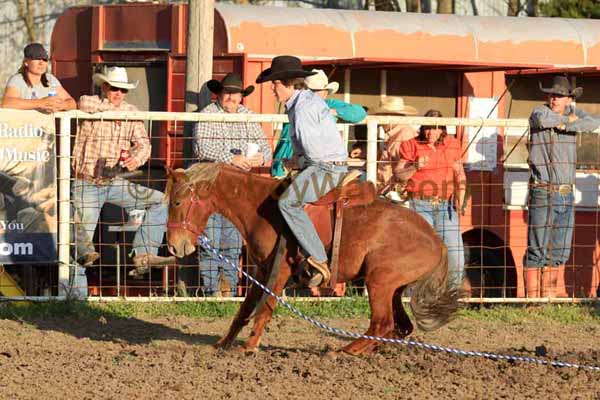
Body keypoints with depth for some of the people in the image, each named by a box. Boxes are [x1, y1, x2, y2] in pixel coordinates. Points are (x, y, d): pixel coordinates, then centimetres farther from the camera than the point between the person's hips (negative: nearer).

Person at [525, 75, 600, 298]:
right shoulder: (540, 112, -4)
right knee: (538, 247, -6)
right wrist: (567, 120, -11)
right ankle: (532, 295, -3)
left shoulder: (573, 113, 9)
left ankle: (554, 292, 18)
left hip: (566, 194, 6)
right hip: (543, 193, -6)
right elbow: (542, 119, -29)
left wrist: (566, 125, -17)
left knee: (561, 248, 10)